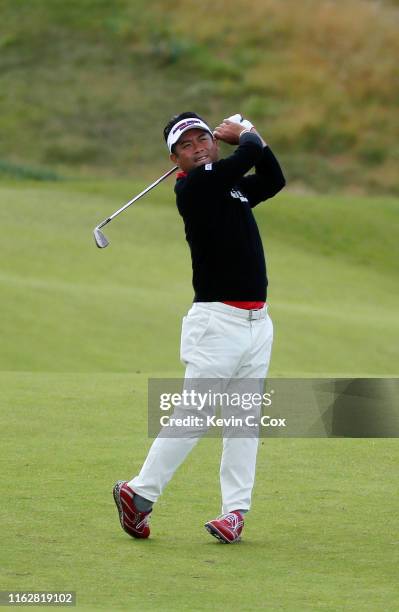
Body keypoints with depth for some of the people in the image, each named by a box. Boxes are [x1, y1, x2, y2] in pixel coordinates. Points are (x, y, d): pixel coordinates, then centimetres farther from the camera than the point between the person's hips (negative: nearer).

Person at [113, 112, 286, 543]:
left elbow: (273, 180, 26)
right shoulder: (194, 186, -10)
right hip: (217, 320, -8)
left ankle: (235, 510, 5)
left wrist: (245, 134, 16)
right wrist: (247, 136, 8)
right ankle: (139, 493, 2)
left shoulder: (232, 185, 16)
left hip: (257, 321, 8)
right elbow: (248, 157, -14)